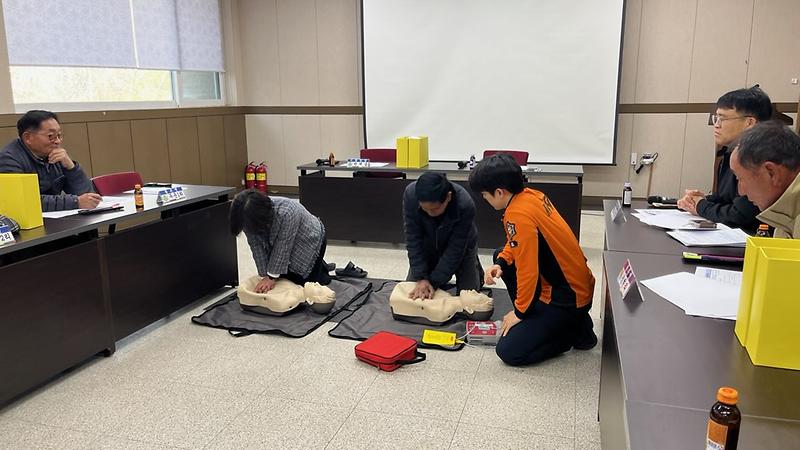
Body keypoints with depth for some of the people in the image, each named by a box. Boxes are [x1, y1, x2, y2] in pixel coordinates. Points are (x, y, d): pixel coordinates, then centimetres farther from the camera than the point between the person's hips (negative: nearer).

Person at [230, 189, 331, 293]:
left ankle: (322, 268, 19)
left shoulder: (286, 213, -40)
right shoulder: (249, 217, -21)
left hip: (310, 241, -6)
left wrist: (271, 277, -27)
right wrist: (265, 276, -20)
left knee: (304, 283, -8)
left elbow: (283, 248, -33)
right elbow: (256, 247, -16)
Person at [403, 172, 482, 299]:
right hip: (427, 245, 2)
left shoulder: (465, 205, -38)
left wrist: (434, 282, -30)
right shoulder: (410, 194, -32)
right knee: (412, 291, 0)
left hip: (461, 246, -2)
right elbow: (413, 239, -25)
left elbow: (455, 249, -29)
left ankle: (475, 267, 26)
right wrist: (421, 278, -29)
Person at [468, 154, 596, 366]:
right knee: (500, 257, 19)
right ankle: (534, 318, 17)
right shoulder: (530, 195, 0)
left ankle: (574, 330, 3)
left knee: (508, 352, -8)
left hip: (568, 299, -9)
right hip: (576, 282, 9)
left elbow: (527, 271, -24)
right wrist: (500, 264, -1)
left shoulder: (519, 215, -27)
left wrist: (520, 312, -9)